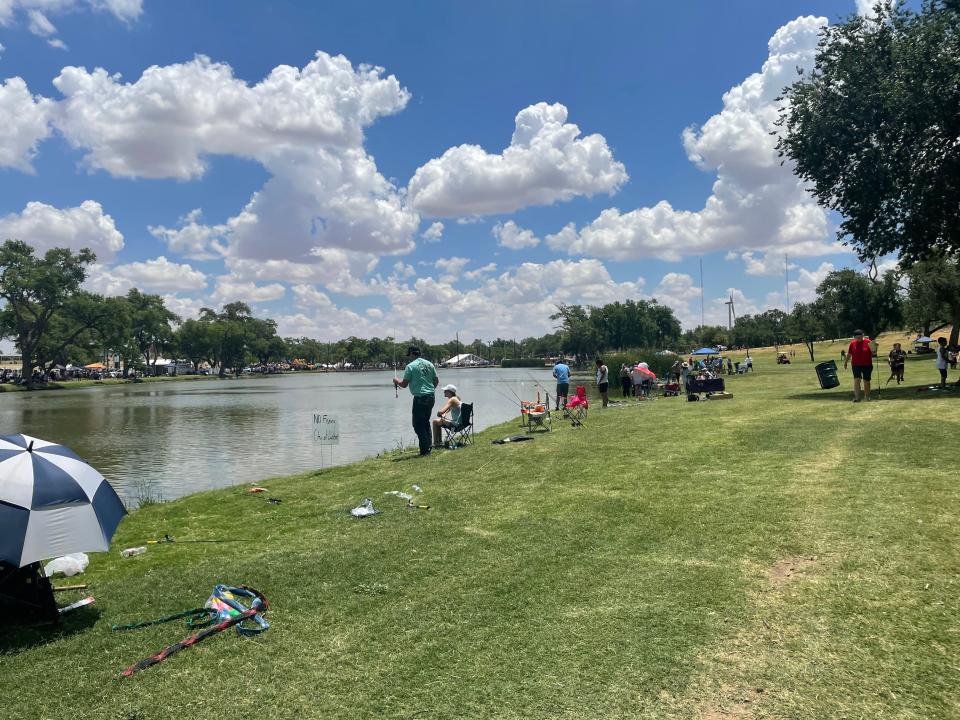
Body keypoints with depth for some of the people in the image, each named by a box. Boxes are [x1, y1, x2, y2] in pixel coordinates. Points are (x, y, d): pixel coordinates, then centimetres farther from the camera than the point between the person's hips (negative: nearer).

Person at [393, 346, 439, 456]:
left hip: (419, 398, -7)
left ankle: (424, 450, -2)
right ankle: (428, 448, 21)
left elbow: (404, 384, -9)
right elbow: (436, 381, 14)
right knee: (426, 422, 18)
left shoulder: (410, 366, -9)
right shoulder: (429, 364, 9)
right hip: (431, 397, 7)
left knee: (418, 424, 1)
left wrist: (396, 381, 11)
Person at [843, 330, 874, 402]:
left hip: (867, 365, -1)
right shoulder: (852, 343, 4)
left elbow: (873, 353, -4)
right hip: (856, 365, 1)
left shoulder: (868, 342, -3)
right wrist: (845, 362, 14)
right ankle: (857, 397, -10)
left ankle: (867, 397, 21)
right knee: (857, 380, -11)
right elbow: (849, 354, 12)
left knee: (866, 381, 7)